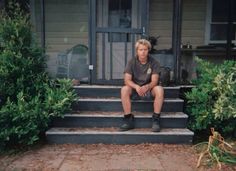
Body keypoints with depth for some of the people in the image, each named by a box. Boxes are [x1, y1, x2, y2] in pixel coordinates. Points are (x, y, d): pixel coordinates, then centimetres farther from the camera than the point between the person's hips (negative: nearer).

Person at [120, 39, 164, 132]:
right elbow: (127, 80, -16)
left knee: (159, 89, -31)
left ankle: (156, 119, -26)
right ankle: (128, 119, -26)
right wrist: (136, 87, -37)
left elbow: (154, 81, -15)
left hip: (149, 88, 0)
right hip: (135, 88, 0)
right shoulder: (132, 62, -7)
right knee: (124, 89, -31)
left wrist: (146, 87, -39)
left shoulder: (154, 63, -8)